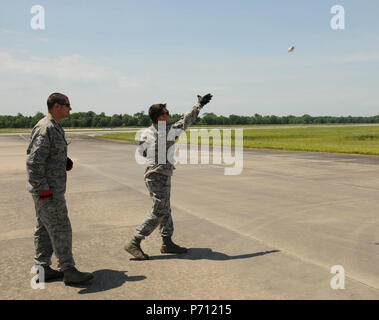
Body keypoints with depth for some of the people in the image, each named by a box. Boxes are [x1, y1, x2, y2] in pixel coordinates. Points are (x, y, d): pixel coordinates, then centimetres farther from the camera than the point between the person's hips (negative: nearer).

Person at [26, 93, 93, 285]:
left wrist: (66, 162, 7)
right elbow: (33, 161, -22)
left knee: (45, 229, 14)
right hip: (47, 189, -10)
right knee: (60, 228, -5)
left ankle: (42, 269, 23)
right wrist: (43, 189, -22)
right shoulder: (45, 129, -17)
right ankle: (68, 271, 2)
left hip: (53, 188, 10)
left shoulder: (56, 128, 15)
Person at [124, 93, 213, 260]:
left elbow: (141, 151, 12)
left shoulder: (147, 132, 5)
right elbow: (185, 121, -10)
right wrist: (199, 104, 0)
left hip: (152, 173, 9)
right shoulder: (167, 132, -17)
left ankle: (167, 242, 24)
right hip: (159, 176, -9)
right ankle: (134, 243, -1)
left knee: (165, 210, 15)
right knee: (158, 212, -4)